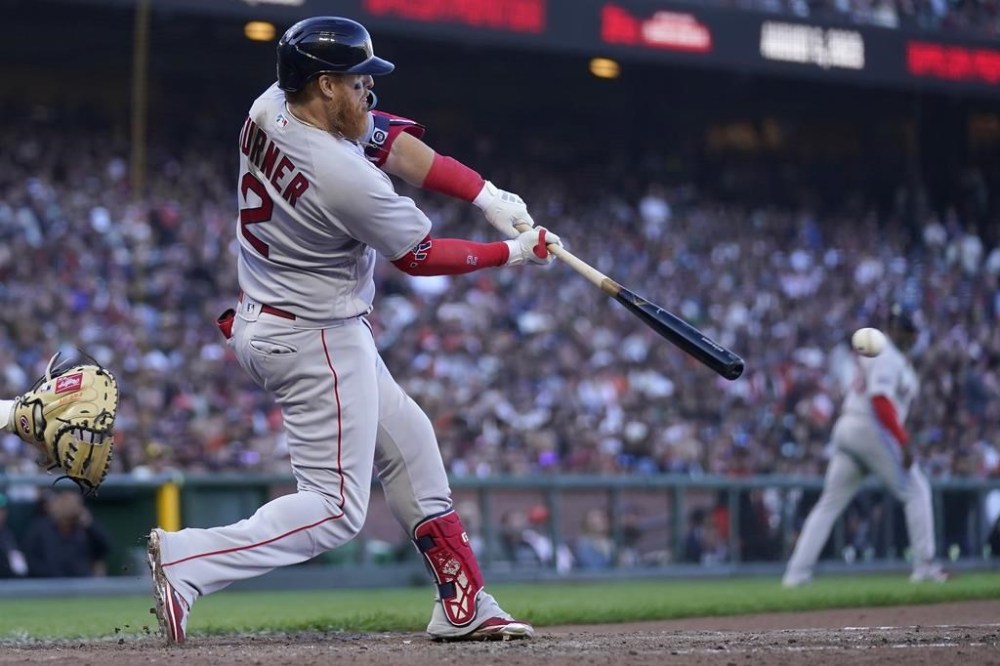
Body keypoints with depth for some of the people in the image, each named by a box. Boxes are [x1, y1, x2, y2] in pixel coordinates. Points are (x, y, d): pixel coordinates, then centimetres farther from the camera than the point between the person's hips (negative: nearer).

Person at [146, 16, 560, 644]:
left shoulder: (269, 109, -4)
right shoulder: (347, 178, -28)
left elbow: (392, 142, 2)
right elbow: (420, 256, -13)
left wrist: (490, 196, -4)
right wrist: (512, 253, 1)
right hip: (319, 341, -10)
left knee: (408, 442, 18)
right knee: (335, 509, -4)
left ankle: (465, 606, 24)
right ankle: (188, 561, -15)